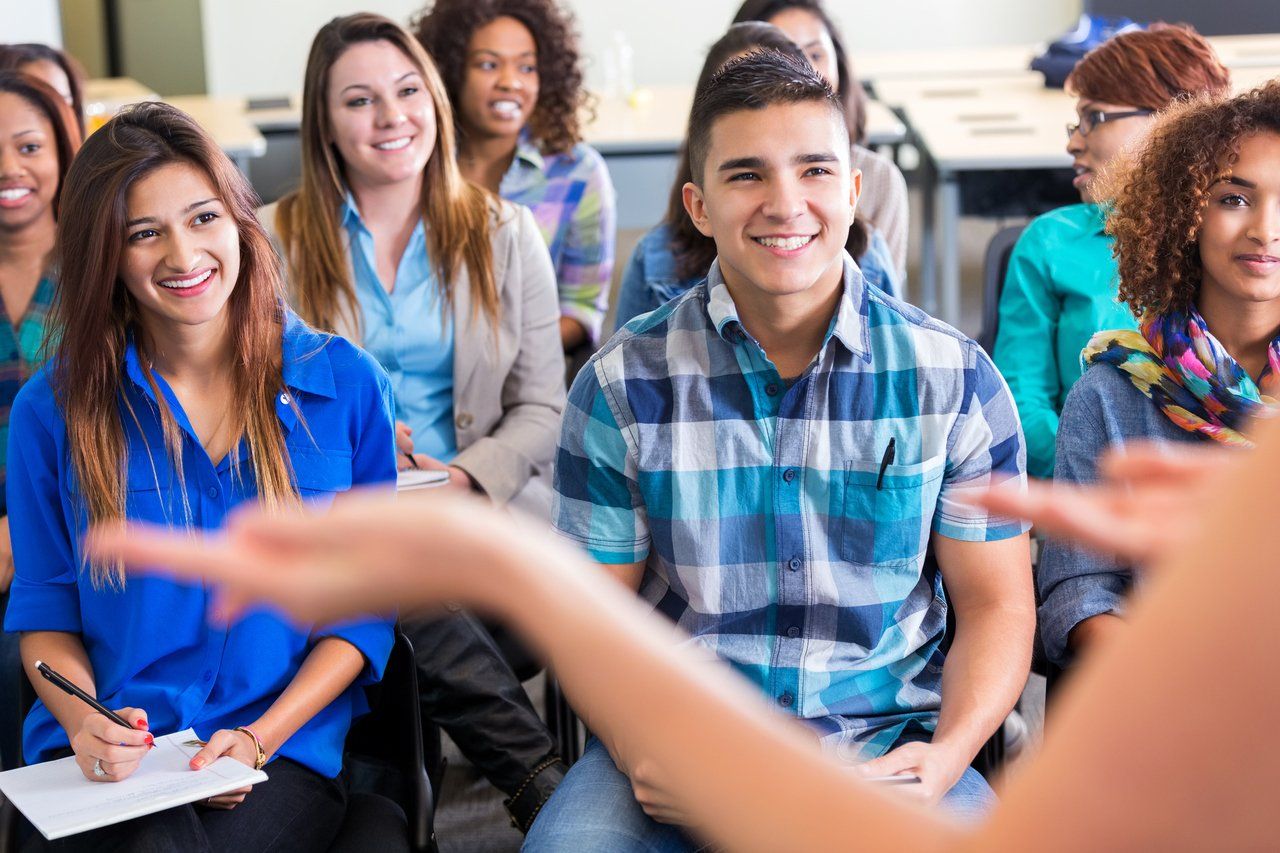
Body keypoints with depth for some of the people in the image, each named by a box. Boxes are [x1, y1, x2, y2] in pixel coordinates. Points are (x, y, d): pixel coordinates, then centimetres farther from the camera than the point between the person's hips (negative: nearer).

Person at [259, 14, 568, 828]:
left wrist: (465, 476, -11)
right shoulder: (275, 240, 9)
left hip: (486, 502, 1)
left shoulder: (506, 234, 13)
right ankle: (544, 777, -23)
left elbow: (541, 408, 9)